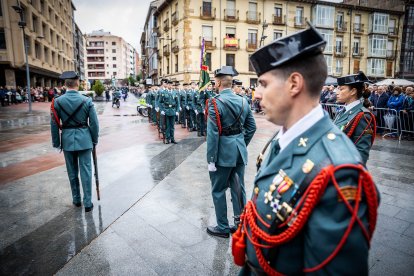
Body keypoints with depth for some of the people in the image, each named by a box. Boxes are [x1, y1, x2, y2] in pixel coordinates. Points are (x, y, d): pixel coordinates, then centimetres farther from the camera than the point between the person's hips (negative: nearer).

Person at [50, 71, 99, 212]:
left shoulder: (57, 101, -4)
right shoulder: (87, 100, -8)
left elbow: (54, 125, 0)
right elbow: (94, 123, -6)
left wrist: (56, 142, 10)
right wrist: (95, 140, 7)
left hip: (67, 139, 2)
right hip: (84, 139, -1)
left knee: (72, 171, 16)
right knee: (86, 171, 4)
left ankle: (76, 199, 30)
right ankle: (87, 203, 10)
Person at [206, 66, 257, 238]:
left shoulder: (215, 103, -15)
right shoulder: (243, 101, 5)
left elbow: (212, 134, -18)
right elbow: (251, 127, 10)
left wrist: (211, 159, -12)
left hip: (223, 153, -6)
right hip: (240, 152, 6)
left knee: (218, 190, 10)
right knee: (238, 188, 16)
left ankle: (222, 228, 23)